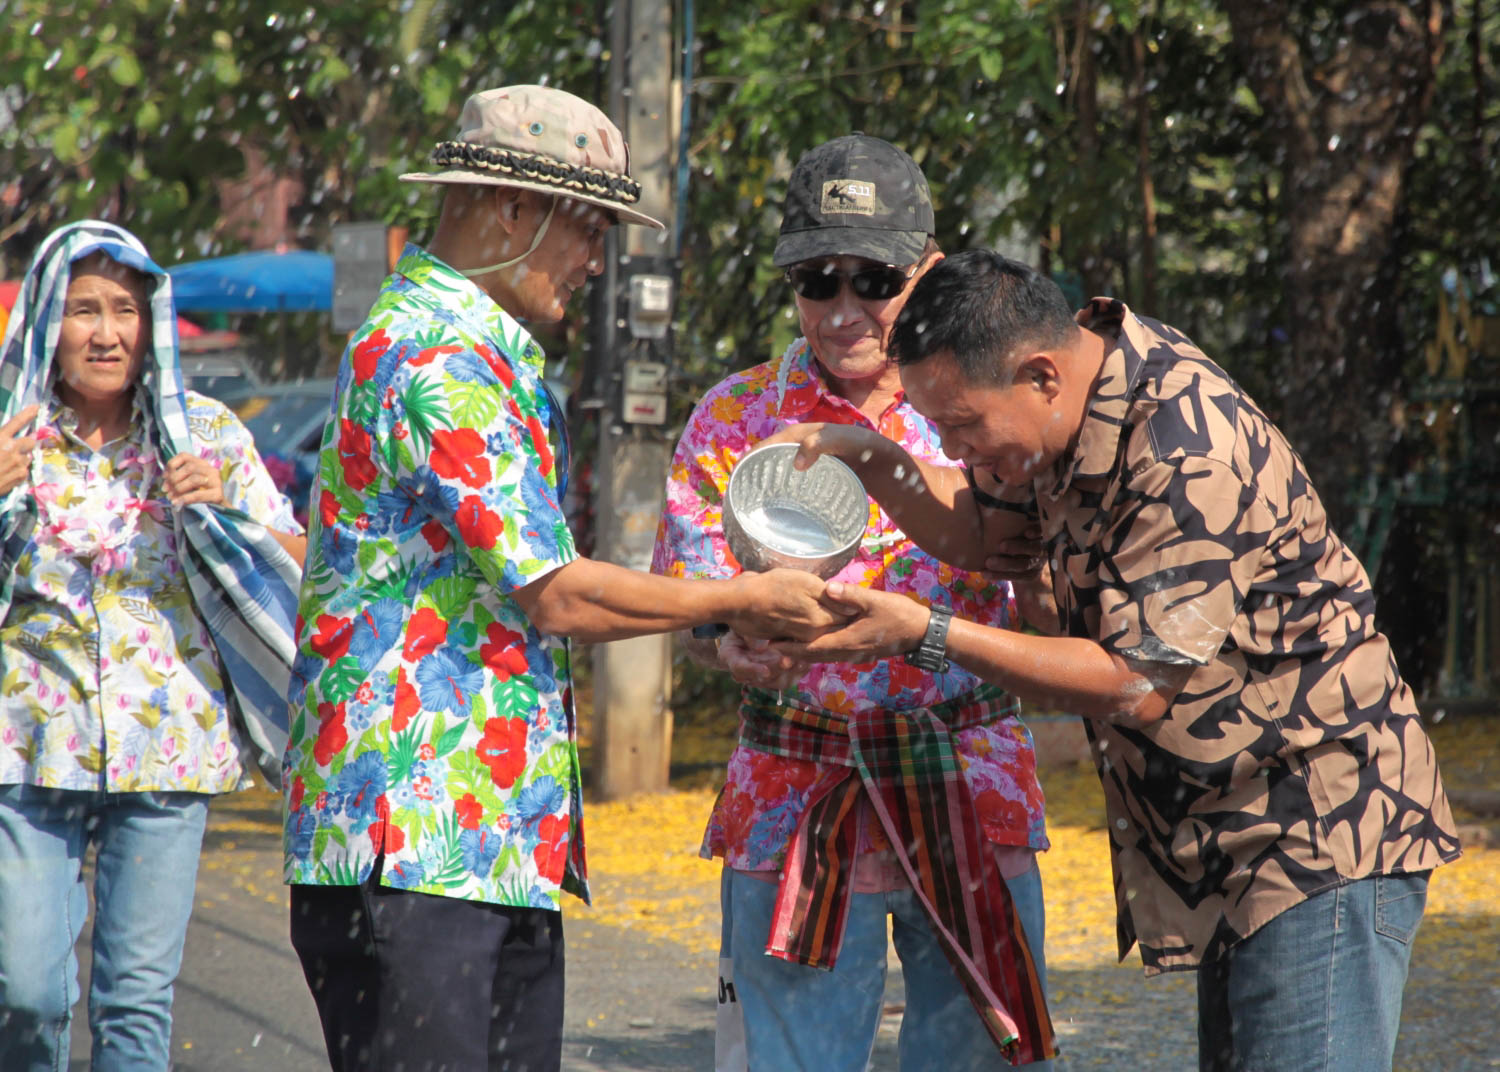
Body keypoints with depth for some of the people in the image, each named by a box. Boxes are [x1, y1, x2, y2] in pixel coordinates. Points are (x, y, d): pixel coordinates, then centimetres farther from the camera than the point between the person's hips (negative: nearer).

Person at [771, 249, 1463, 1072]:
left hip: (1324, 841, -10)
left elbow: (1135, 685, -25)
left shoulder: (1190, 457, -26)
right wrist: (868, 460, 0)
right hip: (1234, 847, 10)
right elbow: (975, 528, 19)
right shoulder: (1074, 401, 3)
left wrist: (927, 633, -22)